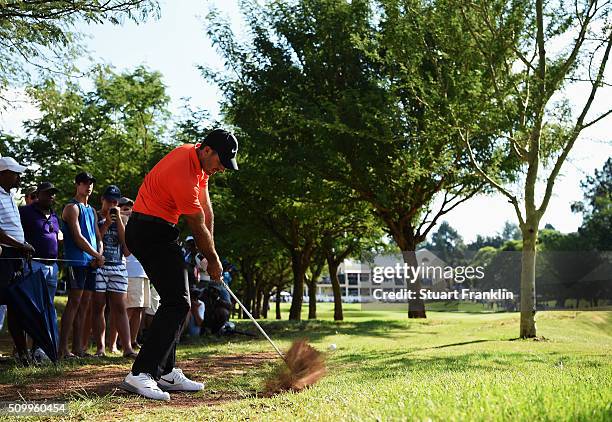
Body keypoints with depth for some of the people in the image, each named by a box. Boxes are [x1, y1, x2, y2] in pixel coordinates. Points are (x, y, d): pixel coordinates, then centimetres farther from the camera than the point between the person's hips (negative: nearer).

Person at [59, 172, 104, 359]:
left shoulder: (92, 210, 23)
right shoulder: (72, 208, -2)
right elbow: (78, 237, -12)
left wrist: (99, 255, 1)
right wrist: (98, 256, -9)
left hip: (91, 263, 8)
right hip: (77, 261, -8)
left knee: (85, 305, 6)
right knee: (74, 303, -13)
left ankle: (78, 347, 8)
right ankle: (63, 348, -14)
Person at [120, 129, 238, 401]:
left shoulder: (199, 160, 6)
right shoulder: (182, 174, -25)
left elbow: (206, 210, 11)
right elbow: (198, 227, -14)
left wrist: (210, 250, 10)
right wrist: (213, 260, -1)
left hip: (157, 232, 11)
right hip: (151, 232, -11)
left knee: (174, 302, 11)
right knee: (178, 303, -17)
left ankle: (166, 372, 14)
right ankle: (140, 375, -21)